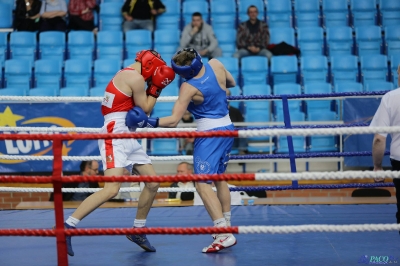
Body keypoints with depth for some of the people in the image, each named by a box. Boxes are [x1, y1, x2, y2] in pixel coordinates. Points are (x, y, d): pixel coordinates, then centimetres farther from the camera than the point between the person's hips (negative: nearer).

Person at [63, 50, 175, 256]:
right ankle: (66, 227, -21)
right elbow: (145, 109, -4)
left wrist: (153, 87, 14)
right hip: (115, 135, -11)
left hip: (127, 137, 11)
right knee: (112, 189, -22)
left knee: (153, 182, 11)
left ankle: (137, 231, 22)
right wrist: (156, 88, 6)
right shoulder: (136, 78, -10)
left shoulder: (126, 75, 20)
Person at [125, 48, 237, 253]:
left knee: (203, 185, -10)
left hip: (209, 133, -8)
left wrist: (148, 121, -25)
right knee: (219, 178, 21)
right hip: (227, 128, 8)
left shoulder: (189, 87, -20)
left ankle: (224, 234, -19)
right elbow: (231, 83, 16)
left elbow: (173, 121, -21)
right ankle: (226, 226, 26)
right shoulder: (215, 65, -5)